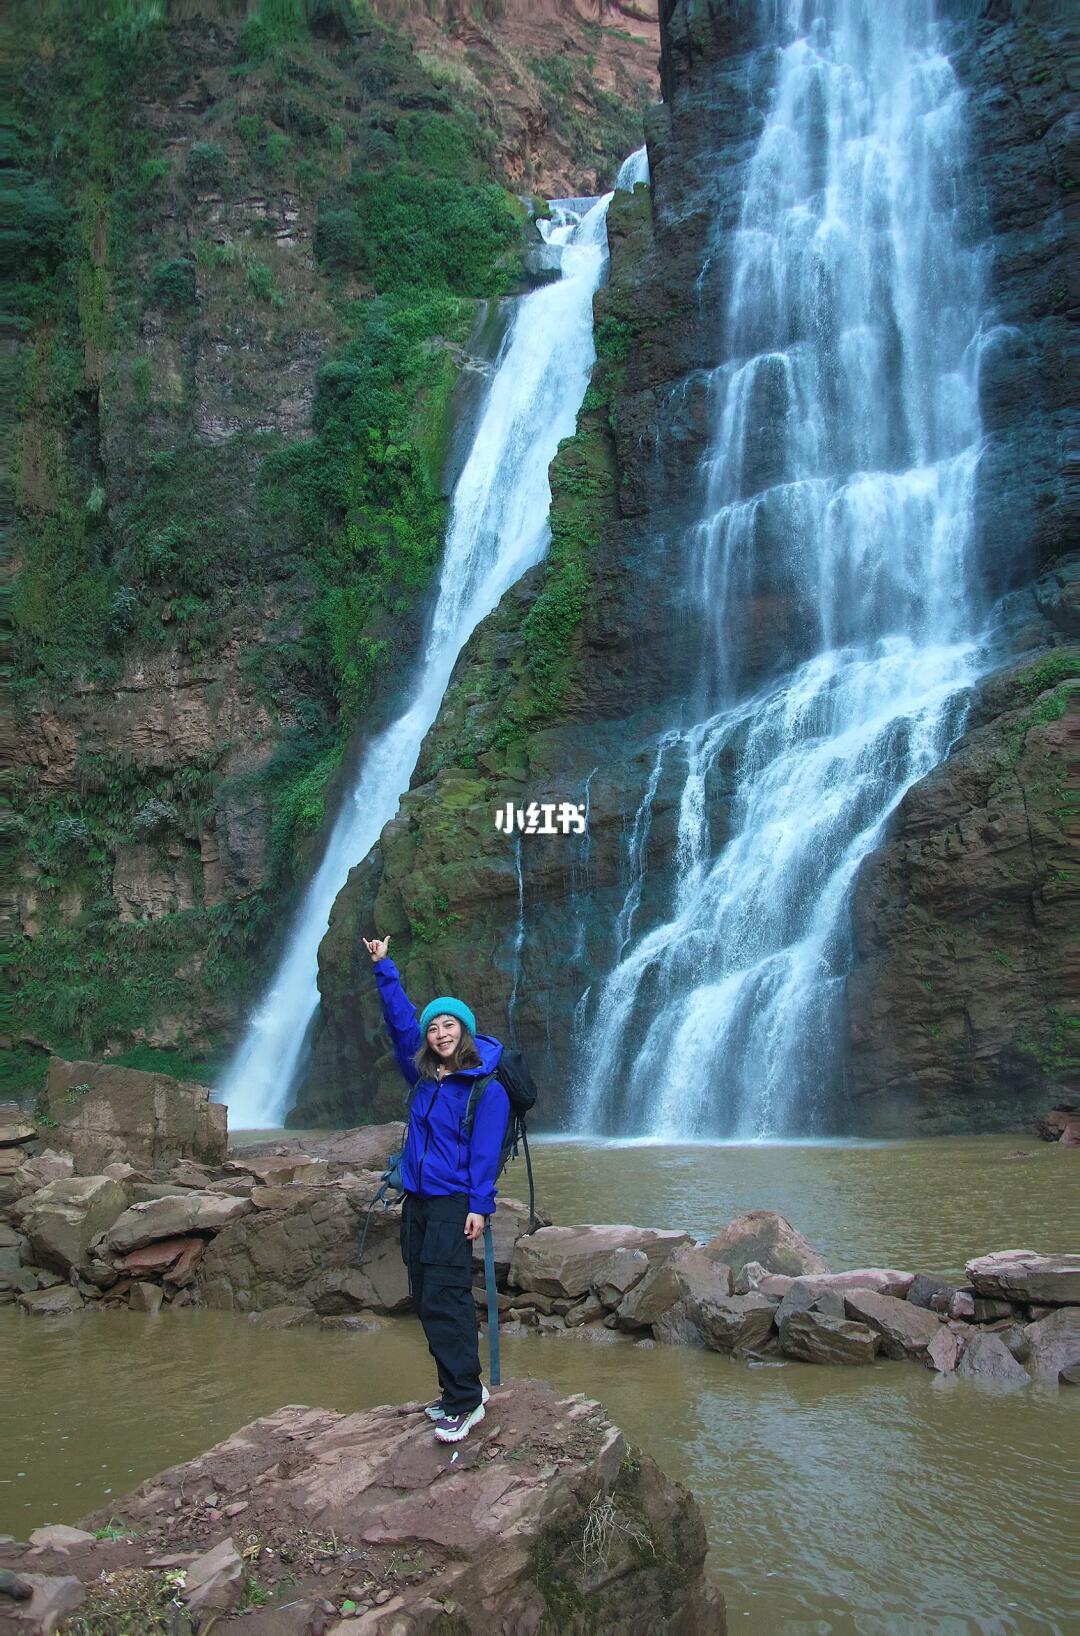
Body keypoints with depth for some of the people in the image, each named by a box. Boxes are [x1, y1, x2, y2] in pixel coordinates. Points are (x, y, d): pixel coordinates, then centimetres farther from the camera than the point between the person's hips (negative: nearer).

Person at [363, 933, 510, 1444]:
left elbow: (484, 1152, -13)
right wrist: (383, 968, 12)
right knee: (425, 1297, 8)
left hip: (453, 1204, -7)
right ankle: (461, 1386, 18)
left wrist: (479, 1206, -18)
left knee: (443, 1298, -14)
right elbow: (399, 1019, 12)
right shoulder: (423, 1074, 8)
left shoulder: (486, 1089, -9)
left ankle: (464, 1400, -9)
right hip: (415, 1200, 7)